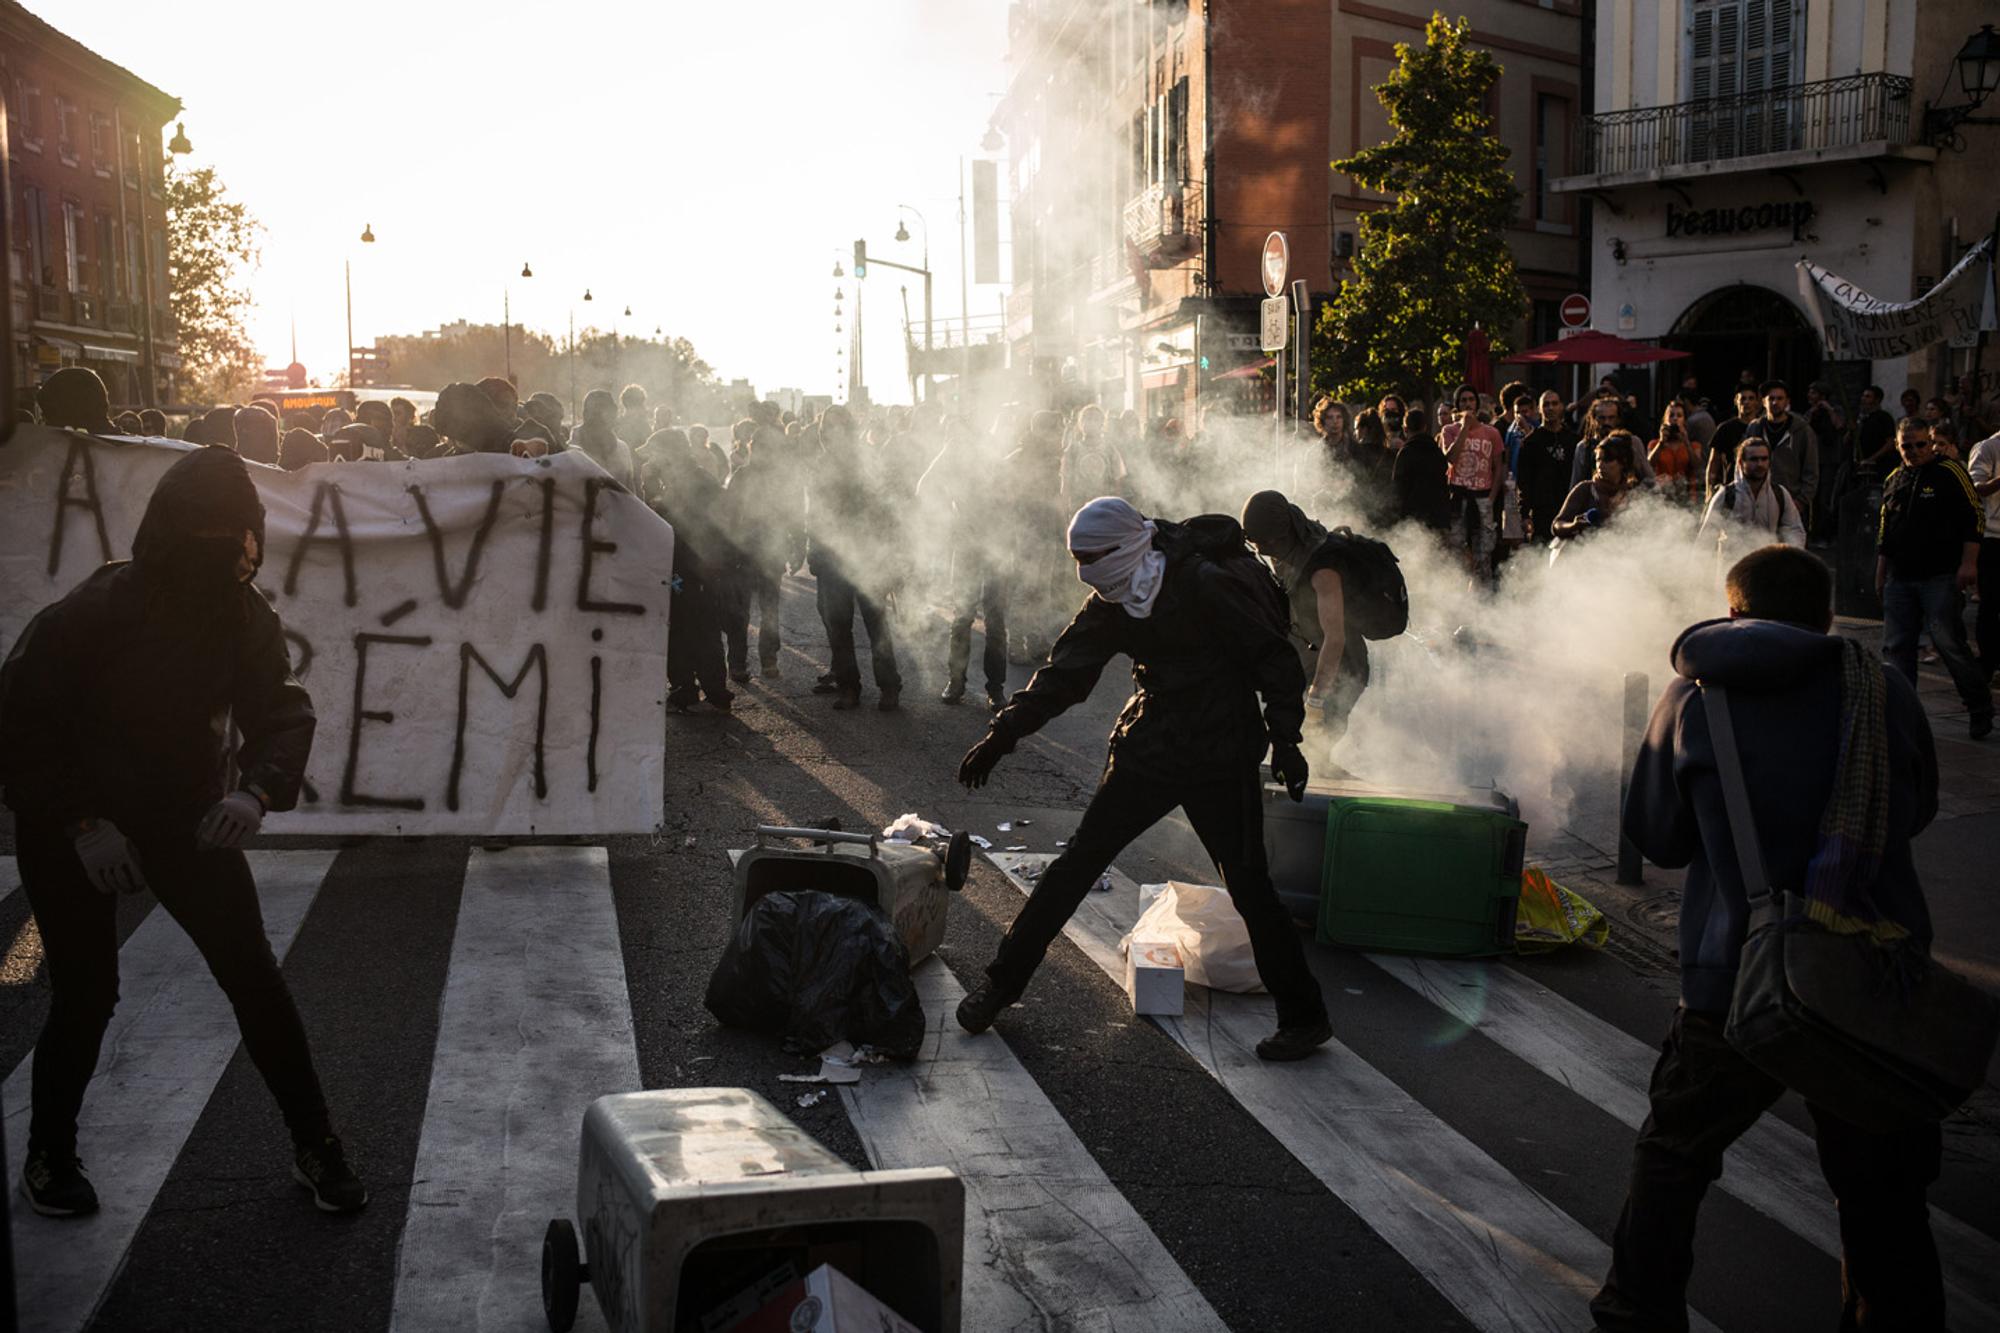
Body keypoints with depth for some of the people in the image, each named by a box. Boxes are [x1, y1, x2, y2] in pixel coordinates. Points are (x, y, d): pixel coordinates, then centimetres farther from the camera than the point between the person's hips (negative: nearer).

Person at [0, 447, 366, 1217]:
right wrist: (81, 825, -25)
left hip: (188, 820, 3)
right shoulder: (88, 616, -23)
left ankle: (314, 1148, 11)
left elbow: (282, 712, -9)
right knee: (85, 998, 1)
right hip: (75, 830, -3)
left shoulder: (242, 613, -10)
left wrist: (258, 790, -30)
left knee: (254, 977, -1)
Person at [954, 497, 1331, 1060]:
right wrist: (1001, 735, 4)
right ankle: (1001, 982, 17)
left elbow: (1274, 659, -15)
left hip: (1220, 759, -6)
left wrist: (1284, 737, -21)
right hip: (1150, 750, 6)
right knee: (1078, 861, 6)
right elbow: (1063, 673, 8)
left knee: (1248, 885, -5)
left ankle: (1304, 1017, 11)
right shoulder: (1113, 603, 2)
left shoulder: (1205, 585, -18)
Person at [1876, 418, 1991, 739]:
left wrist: (1968, 563, -12)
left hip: (1941, 578, -6)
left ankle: (1981, 709, 7)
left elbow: (1975, 517, -5)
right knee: (1896, 646, 4)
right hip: (1900, 578, 6)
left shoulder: (1950, 473, -3)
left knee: (1948, 642, -8)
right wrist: (1880, 574, 21)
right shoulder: (1893, 480, 15)